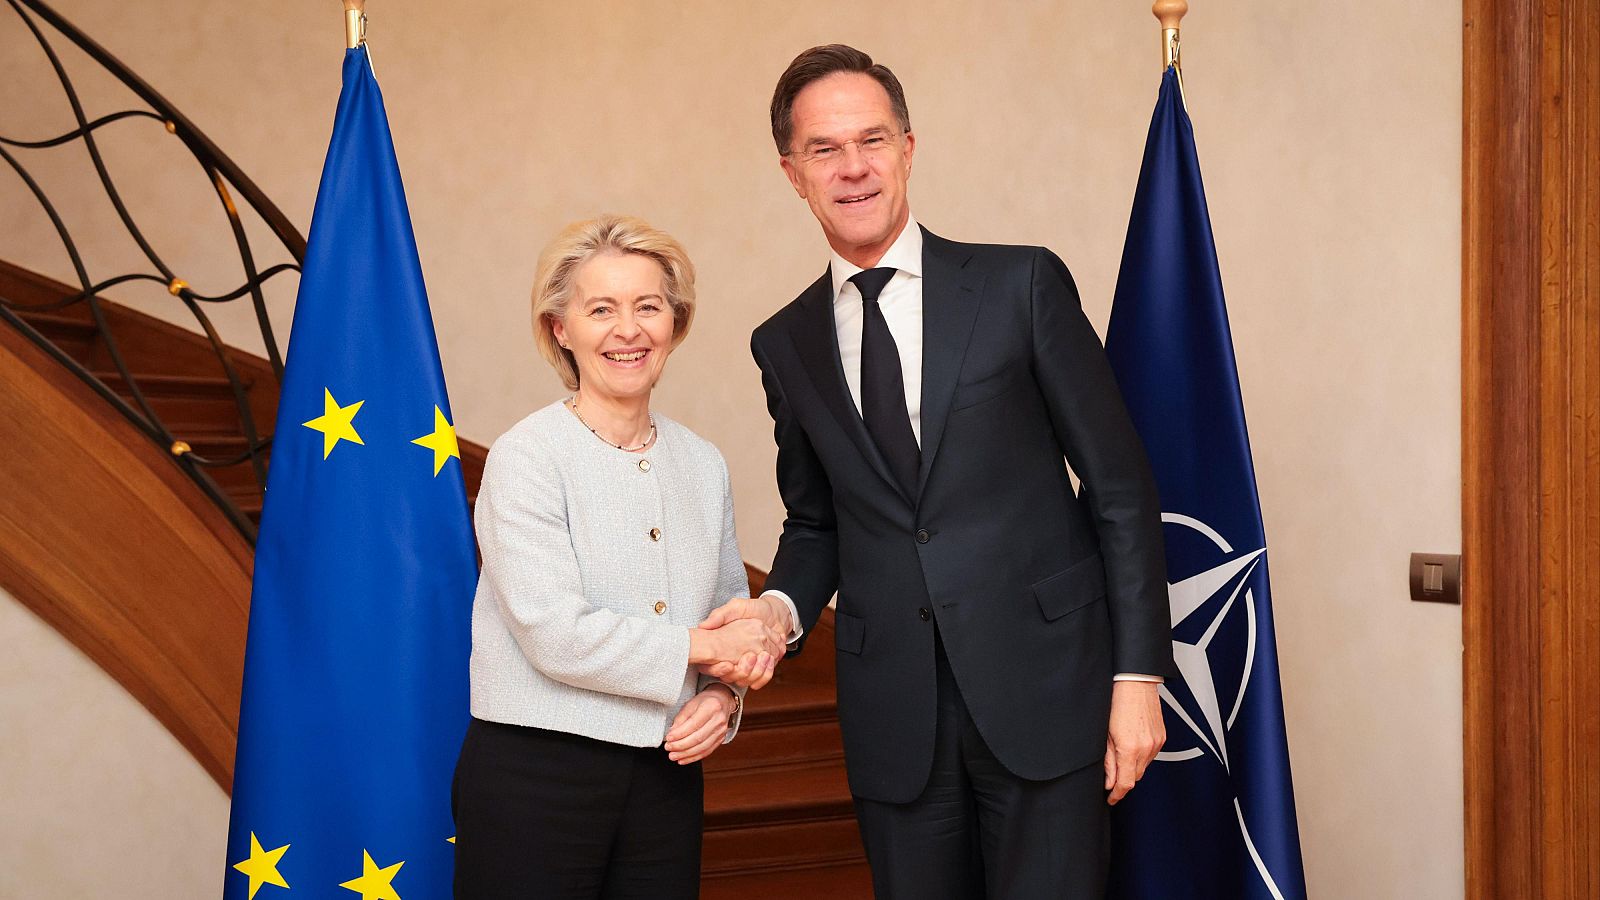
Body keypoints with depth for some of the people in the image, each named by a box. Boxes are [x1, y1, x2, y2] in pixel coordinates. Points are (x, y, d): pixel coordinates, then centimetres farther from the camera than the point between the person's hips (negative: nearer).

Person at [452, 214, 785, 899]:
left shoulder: (703, 465, 8)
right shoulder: (524, 457, -9)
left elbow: (732, 609, 15)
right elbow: (556, 636, -17)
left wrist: (722, 696, -5)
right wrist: (704, 647, -11)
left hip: (666, 778, 5)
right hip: (533, 773, -5)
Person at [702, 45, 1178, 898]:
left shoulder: (1022, 284, -2)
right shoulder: (785, 344, 9)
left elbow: (1120, 485, -1)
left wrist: (1137, 674, -6)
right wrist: (783, 605, -3)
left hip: (1041, 689, -3)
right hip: (894, 716, 3)